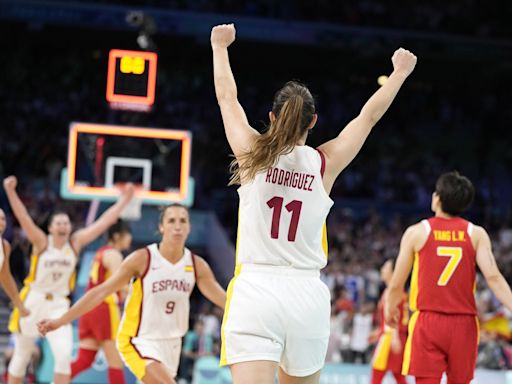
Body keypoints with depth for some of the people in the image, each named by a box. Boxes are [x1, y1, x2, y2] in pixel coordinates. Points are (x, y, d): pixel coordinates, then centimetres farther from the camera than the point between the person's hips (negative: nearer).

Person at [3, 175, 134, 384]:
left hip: (59, 305, 2)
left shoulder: (75, 243, -1)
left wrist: (124, 199, -7)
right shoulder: (42, 242, -10)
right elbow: (23, 217, -24)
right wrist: (10, 191, -39)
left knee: (64, 355, -17)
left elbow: (104, 221, -2)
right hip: (33, 302, -1)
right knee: (21, 356, 11)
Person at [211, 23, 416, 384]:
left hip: (256, 290, -2)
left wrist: (220, 47, 32)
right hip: (307, 295, 2)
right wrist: (400, 73, 32)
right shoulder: (325, 163, 3)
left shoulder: (253, 154, 0)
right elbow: (369, 116, 18)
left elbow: (227, 97, 16)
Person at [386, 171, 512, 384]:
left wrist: (390, 309, 22)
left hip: (428, 321, -2)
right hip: (463, 325, 2)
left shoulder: (416, 232, 0)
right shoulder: (476, 234, 2)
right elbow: (493, 277, -11)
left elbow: (397, 284, 4)